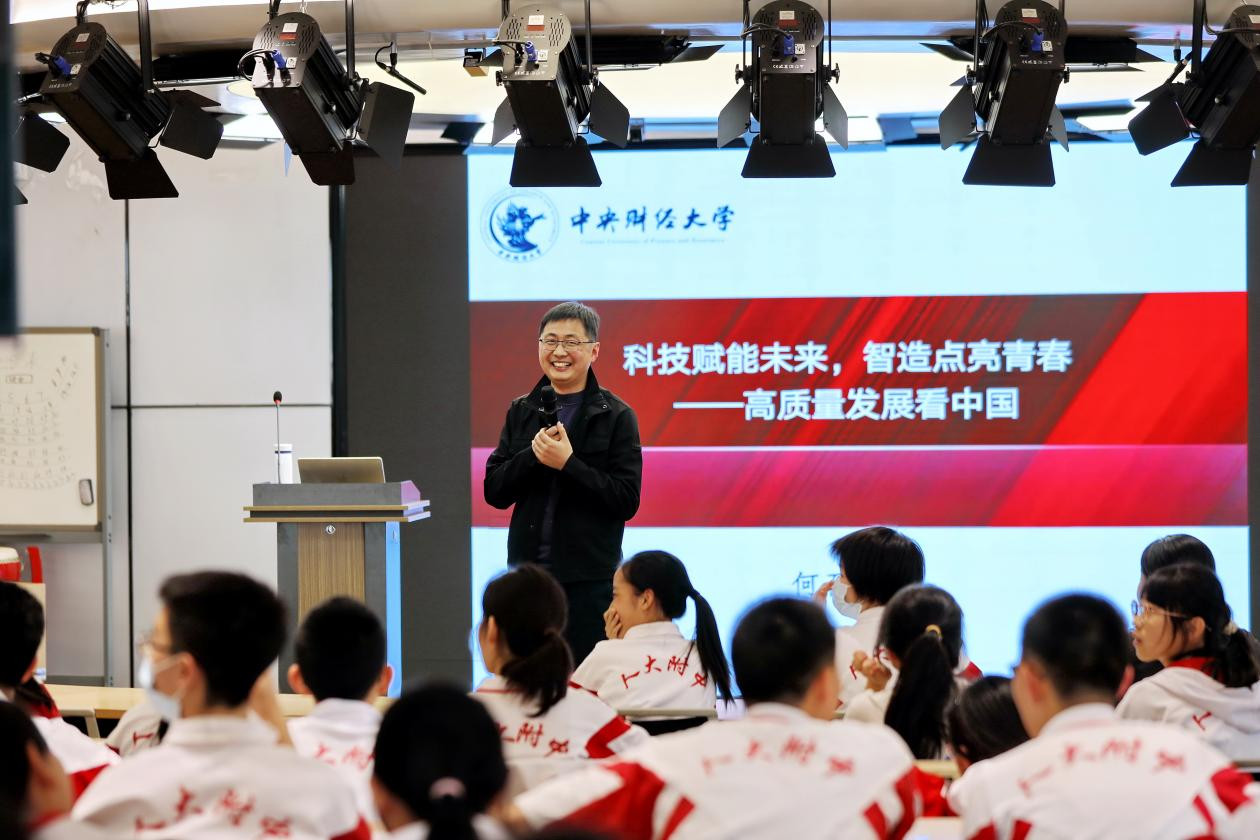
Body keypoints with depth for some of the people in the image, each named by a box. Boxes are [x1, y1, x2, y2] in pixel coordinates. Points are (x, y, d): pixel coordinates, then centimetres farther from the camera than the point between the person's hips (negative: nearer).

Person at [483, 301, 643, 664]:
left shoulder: (616, 416, -1)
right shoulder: (521, 412, 12)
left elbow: (627, 500, -8)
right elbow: (494, 491, 6)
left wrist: (568, 464, -17)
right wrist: (533, 454, -10)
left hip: (589, 579, -4)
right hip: (527, 570, 4)